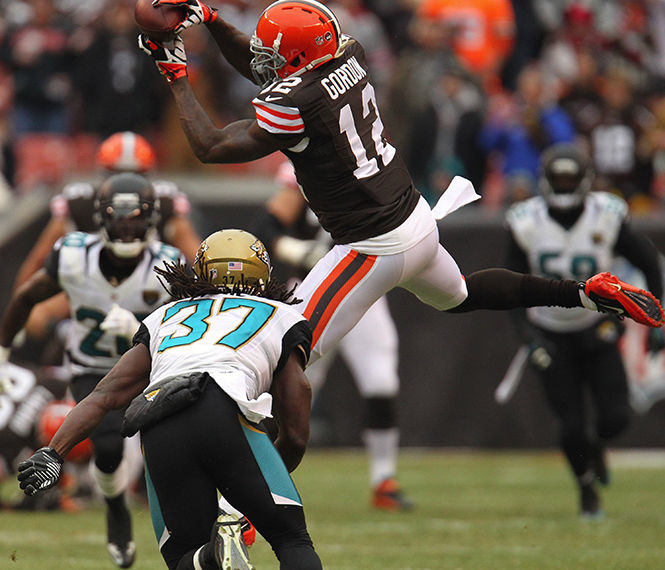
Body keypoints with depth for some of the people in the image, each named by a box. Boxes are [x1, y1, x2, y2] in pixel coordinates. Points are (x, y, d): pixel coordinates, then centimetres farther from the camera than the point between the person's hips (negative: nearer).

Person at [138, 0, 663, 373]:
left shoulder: (295, 105, -25)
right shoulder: (349, 56, -2)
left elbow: (211, 147, -15)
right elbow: (264, 70, 16)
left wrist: (176, 75, -8)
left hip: (375, 249, -9)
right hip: (418, 219, 9)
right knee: (460, 295, 35)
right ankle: (589, 292, 36)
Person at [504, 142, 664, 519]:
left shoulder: (607, 217, -15)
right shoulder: (527, 223, -12)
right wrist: (526, 332, -12)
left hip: (599, 329, 0)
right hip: (551, 334, 0)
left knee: (615, 419, -10)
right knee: (572, 427, -7)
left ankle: (597, 444, 29)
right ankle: (587, 488, 22)